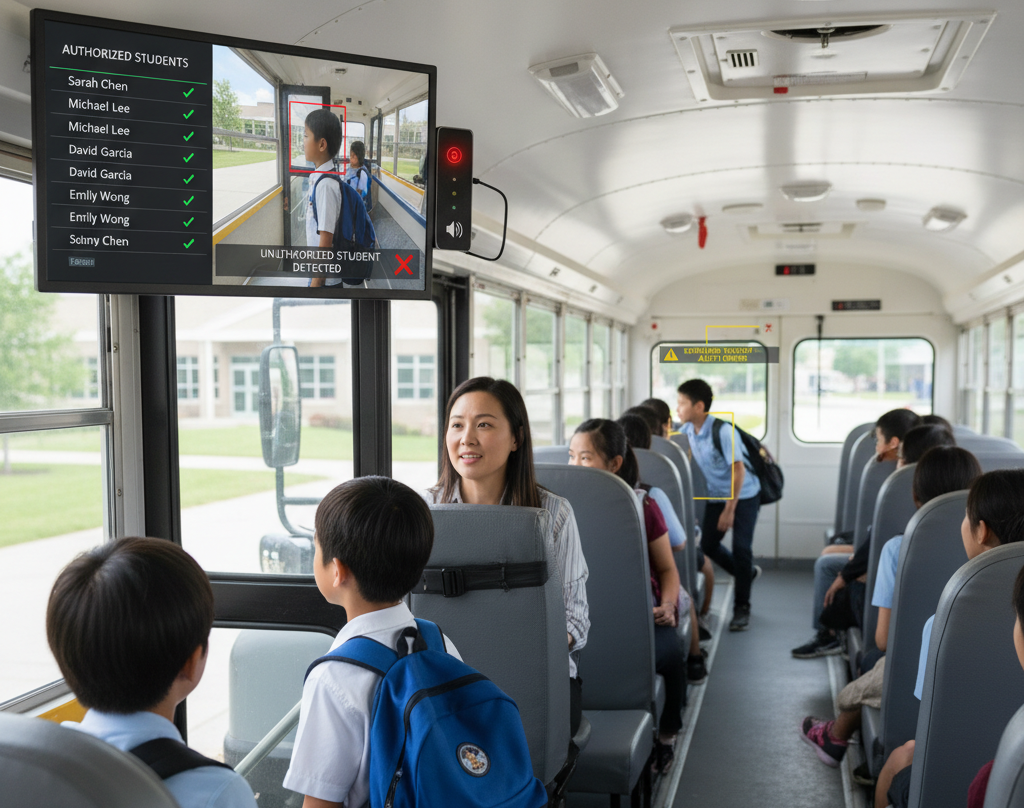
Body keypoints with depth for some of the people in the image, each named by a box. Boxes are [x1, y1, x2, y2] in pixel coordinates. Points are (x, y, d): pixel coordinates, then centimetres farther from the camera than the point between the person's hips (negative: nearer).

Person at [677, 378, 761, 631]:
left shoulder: (722, 431, -26)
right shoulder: (687, 430, -7)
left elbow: (738, 470, -26)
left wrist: (729, 510, -26)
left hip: (744, 495, -6)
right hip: (717, 495, 7)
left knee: (740, 548, -12)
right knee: (708, 543, 3)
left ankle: (742, 608, 1)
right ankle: (747, 573, 30)